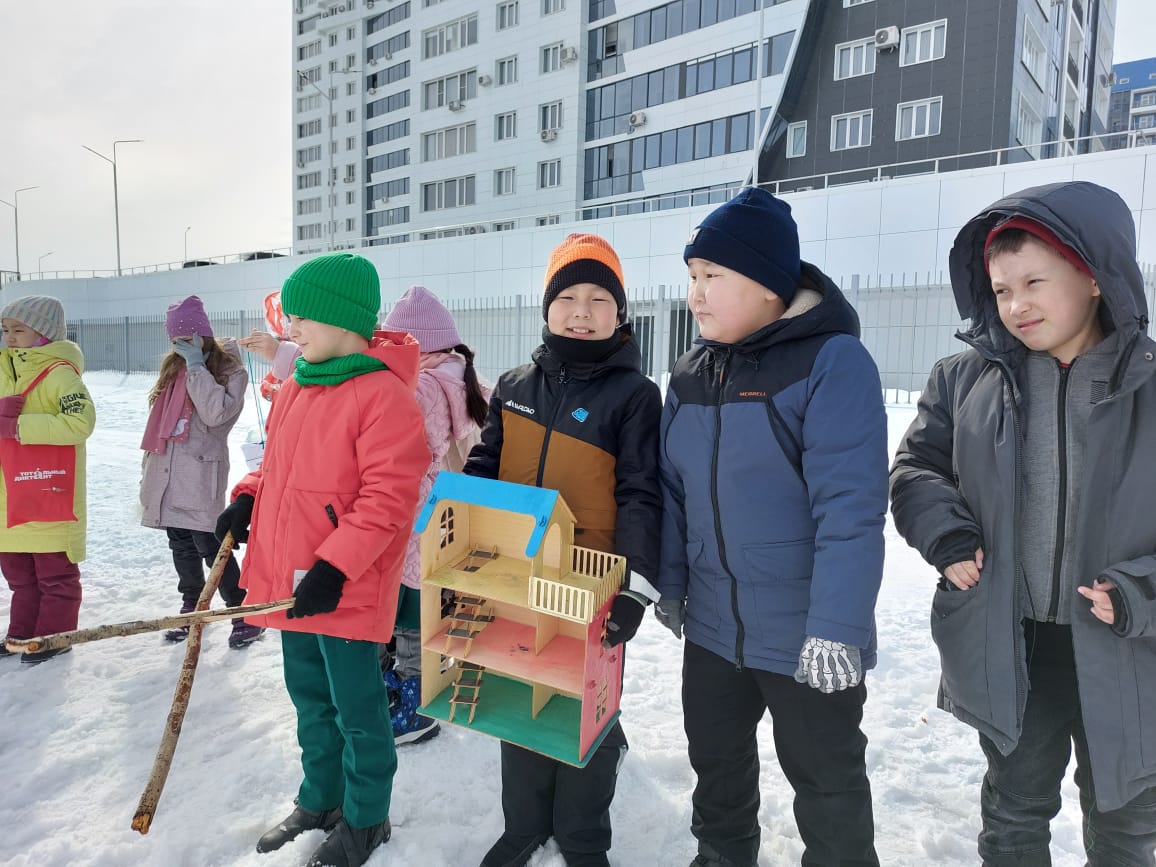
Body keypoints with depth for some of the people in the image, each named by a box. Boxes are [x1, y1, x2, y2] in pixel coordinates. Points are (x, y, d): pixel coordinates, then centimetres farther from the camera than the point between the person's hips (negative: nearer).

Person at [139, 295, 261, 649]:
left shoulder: (230, 371, -7)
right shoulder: (172, 369, 13)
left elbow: (216, 413, -24)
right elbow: (158, 424, 19)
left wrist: (196, 365, -18)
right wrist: (148, 469, 19)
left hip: (200, 479, -6)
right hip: (167, 476, 7)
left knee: (212, 548, -7)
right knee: (182, 548, 14)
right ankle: (192, 610, 28)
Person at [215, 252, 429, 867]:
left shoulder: (383, 396, -19)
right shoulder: (295, 388, 9)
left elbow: (388, 497, -23)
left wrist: (333, 567, -25)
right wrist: (247, 498, 5)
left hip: (344, 590, -8)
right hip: (290, 578, 9)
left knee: (356, 709, 9)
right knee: (310, 699, 23)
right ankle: (319, 800, 44)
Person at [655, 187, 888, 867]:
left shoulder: (833, 362, -17)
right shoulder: (691, 374, 3)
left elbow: (851, 507, -22)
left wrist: (836, 628, -24)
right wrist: (671, 583, 10)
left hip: (808, 637, -6)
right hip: (712, 625, 6)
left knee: (827, 783, 14)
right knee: (717, 761, 23)